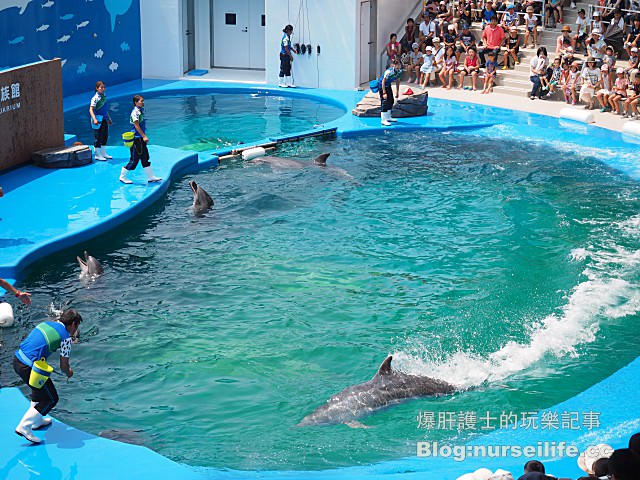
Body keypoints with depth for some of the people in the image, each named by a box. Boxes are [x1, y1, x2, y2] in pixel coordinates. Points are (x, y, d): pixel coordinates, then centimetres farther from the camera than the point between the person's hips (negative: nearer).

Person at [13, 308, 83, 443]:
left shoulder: (47, 324, 16)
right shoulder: (65, 337, -5)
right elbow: (63, 366, -3)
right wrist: (68, 373, 22)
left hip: (17, 360, 8)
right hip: (29, 368, -8)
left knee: (39, 387, 32)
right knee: (51, 399, 6)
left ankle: (37, 421, 40)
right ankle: (24, 427, 3)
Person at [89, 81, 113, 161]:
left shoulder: (104, 96, 10)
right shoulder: (95, 98, -15)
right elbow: (91, 109, -22)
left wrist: (109, 119, 26)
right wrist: (94, 119, -34)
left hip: (104, 119, 8)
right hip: (98, 119, -8)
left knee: (105, 136, 14)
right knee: (98, 137, -1)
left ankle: (103, 153, 26)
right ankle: (98, 155, 8)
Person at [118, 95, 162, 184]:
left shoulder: (140, 111, 12)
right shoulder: (135, 112, -17)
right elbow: (136, 125, -22)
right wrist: (144, 136, -25)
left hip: (141, 138, 10)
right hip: (136, 139, -10)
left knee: (145, 158, 12)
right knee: (134, 159, -3)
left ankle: (150, 177, 18)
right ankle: (123, 176, 9)